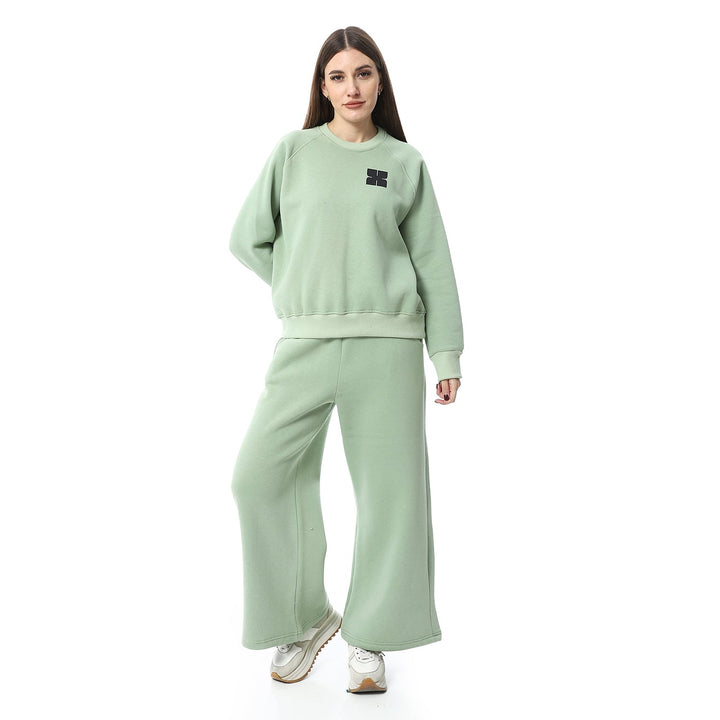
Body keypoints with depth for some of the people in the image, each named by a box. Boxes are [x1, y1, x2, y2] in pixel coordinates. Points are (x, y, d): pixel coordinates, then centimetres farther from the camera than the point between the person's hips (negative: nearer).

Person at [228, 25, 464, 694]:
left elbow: (433, 262, 8)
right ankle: (307, 616, 17)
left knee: (390, 488, 0)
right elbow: (248, 239, 13)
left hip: (388, 344, 0)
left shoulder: (405, 162, 10)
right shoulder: (293, 151, 9)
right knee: (261, 475, -5)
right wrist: (304, 290, 8)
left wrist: (447, 355, 4)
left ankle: (369, 636, 20)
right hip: (305, 341, 1)